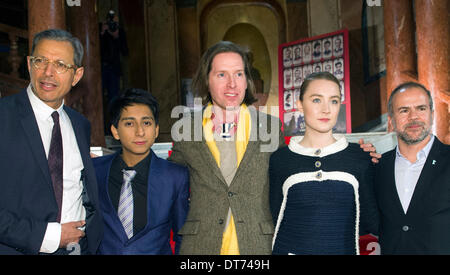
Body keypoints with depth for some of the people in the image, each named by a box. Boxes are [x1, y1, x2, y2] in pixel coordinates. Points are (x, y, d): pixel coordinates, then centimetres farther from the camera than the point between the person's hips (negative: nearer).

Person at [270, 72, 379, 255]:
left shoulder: (360, 157, -1)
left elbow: (371, 222, 2)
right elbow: (277, 221, -2)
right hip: (291, 249, -1)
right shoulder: (280, 159, -4)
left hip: (344, 249, 1)